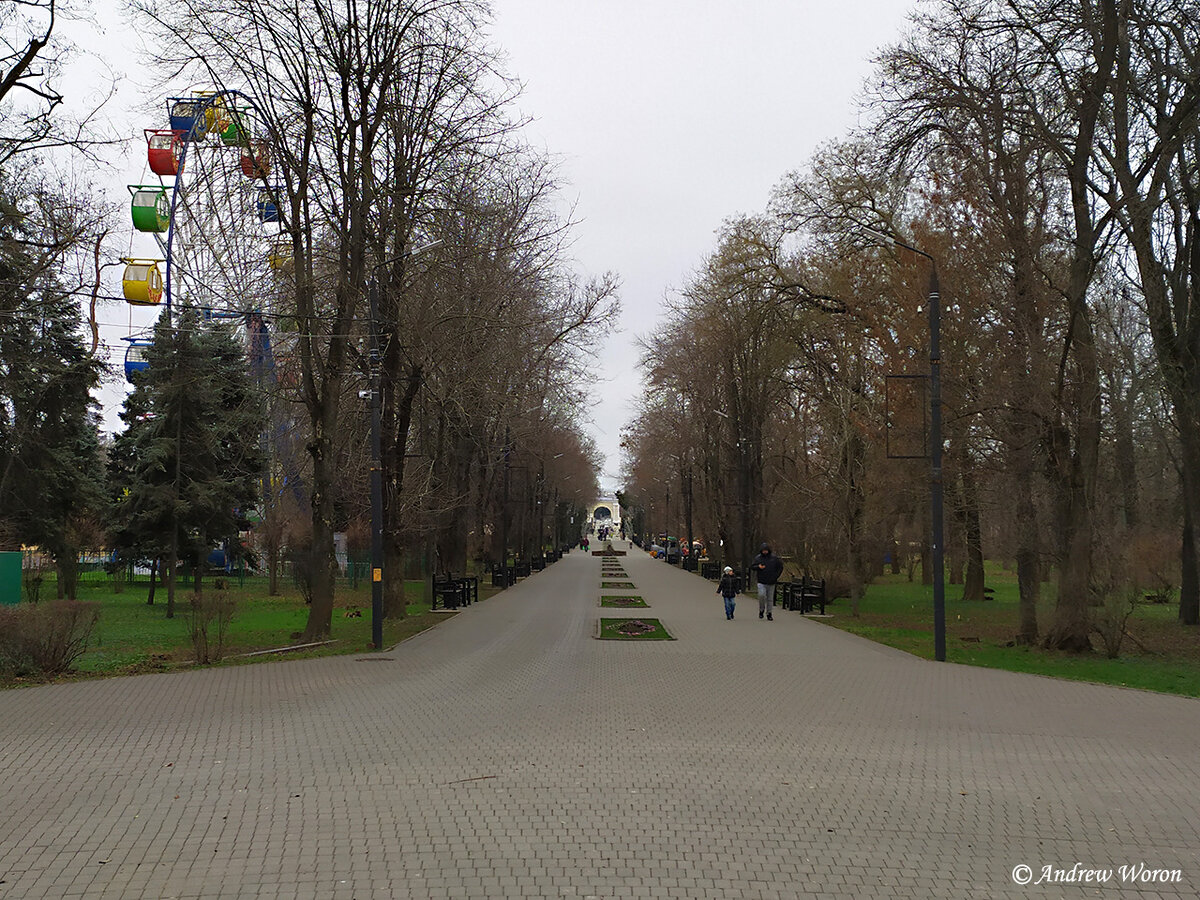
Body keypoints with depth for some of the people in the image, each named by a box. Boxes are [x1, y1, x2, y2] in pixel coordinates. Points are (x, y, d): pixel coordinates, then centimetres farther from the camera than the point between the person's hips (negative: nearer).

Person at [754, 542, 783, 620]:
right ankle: (761, 610, 2)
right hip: (761, 582, -1)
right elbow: (753, 567, 7)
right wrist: (758, 567, -15)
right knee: (761, 595, -20)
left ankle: (769, 614, 15)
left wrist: (776, 576, 2)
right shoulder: (758, 558, 3)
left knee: (770, 599, 5)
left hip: (771, 583, 1)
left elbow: (780, 567, 10)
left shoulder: (774, 558, 2)